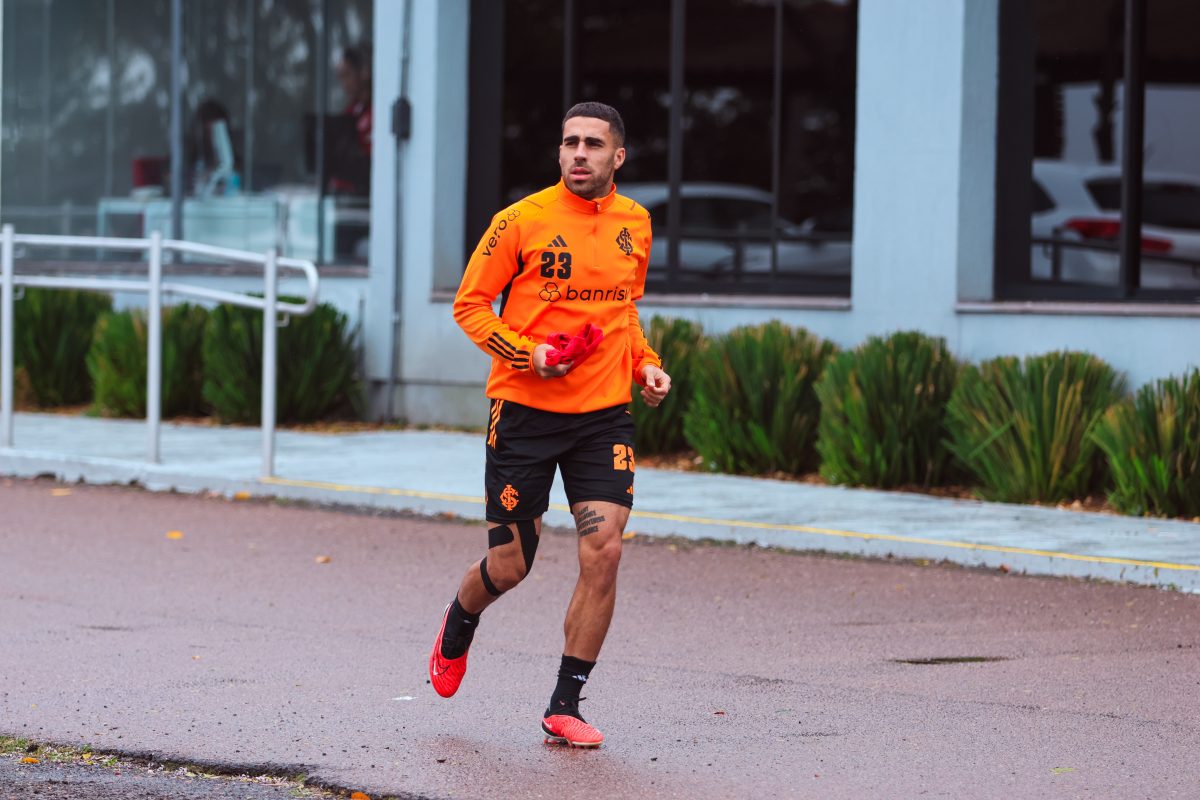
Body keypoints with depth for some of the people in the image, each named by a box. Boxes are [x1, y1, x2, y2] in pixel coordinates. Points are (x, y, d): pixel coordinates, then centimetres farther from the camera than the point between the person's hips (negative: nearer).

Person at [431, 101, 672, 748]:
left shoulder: (634, 223, 8)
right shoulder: (523, 220, -8)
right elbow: (469, 305, -2)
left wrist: (644, 364, 7)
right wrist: (527, 354, -16)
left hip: (604, 415, 3)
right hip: (524, 411, -3)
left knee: (603, 553, -11)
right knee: (509, 565, 4)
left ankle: (564, 707, 2)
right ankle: (458, 625, 41)